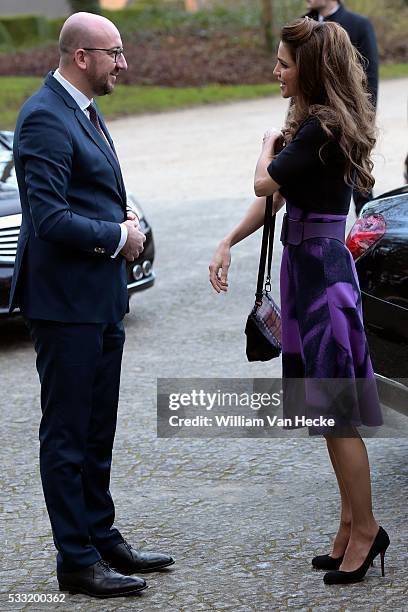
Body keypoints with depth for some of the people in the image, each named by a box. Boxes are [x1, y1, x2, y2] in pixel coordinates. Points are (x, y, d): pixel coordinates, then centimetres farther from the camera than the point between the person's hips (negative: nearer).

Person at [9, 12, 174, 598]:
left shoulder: (84, 111, 14)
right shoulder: (45, 117, -18)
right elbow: (49, 217, -24)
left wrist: (123, 223, 5)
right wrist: (117, 236, -14)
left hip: (101, 297, 10)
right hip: (66, 301, -10)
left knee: (97, 429, 18)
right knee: (67, 434, -1)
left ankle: (102, 536, 29)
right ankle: (77, 560, 7)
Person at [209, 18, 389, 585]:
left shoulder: (321, 129, -17)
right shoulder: (315, 123, 13)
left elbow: (266, 183, -17)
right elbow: (273, 196, 14)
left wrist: (270, 145, 4)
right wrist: (227, 244, 6)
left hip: (321, 270, -10)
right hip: (306, 265, 10)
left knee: (337, 411, -4)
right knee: (327, 410, 13)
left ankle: (365, 527, 6)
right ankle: (353, 524, 21)